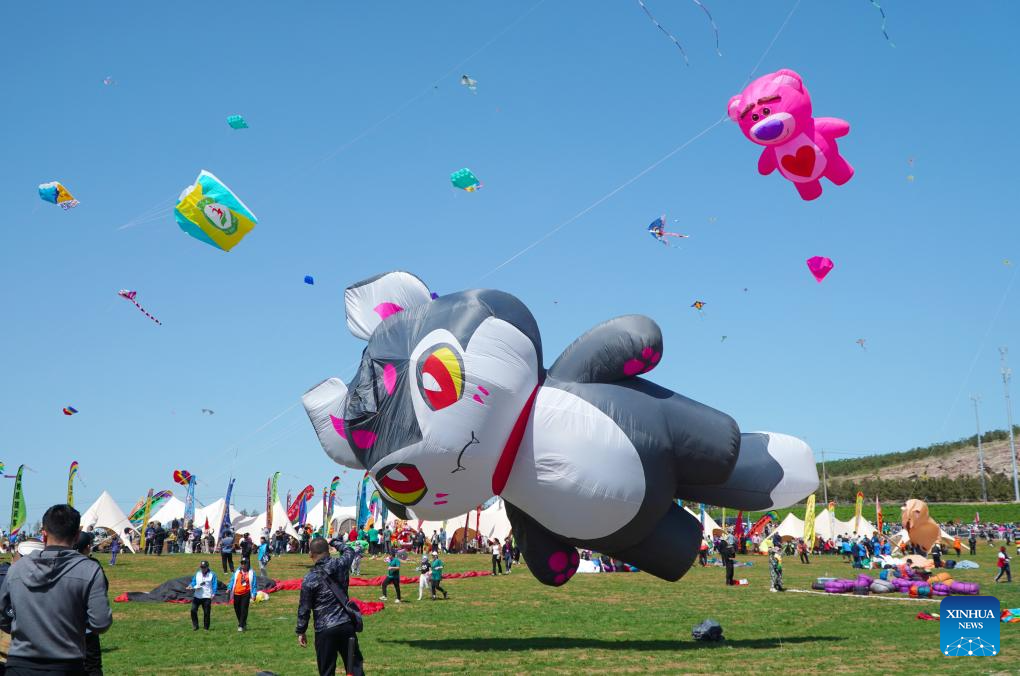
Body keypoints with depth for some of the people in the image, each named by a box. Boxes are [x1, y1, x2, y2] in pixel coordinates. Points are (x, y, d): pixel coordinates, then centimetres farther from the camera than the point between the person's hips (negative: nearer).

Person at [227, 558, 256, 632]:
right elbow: (232, 580, 9)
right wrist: (229, 589, -6)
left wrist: (253, 596, -5)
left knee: (244, 610, -8)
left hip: (246, 594, -3)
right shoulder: (237, 572, 10)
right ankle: (243, 623, 27)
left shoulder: (251, 573, 2)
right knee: (237, 610, 8)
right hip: (237, 593, 3)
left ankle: (241, 626, -3)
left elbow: (254, 585, 1)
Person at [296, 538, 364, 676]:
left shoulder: (309, 579, -9)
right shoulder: (340, 565, -2)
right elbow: (350, 551, 22)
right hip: (346, 624, 3)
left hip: (324, 630, -2)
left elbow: (304, 608, -4)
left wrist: (301, 632, 8)